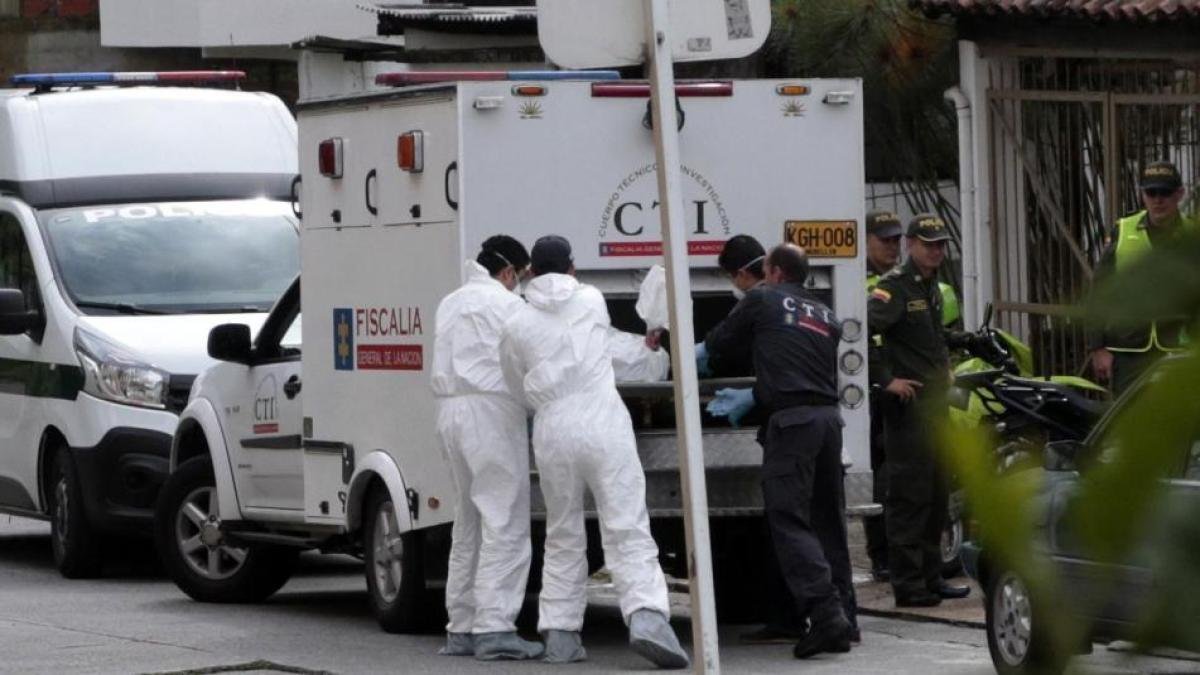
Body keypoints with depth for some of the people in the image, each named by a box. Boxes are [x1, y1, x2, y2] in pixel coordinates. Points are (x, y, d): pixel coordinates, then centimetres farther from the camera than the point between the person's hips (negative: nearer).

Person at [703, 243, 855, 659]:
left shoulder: (762, 301, 7)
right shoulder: (825, 316, 24)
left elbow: (719, 344, 16)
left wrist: (703, 351, 41)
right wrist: (752, 397, 32)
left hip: (791, 421, -7)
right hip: (829, 416, 7)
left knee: (789, 520, -9)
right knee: (828, 520, 13)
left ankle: (826, 613, -22)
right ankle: (839, 614, 14)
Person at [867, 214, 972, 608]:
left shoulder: (932, 288, 18)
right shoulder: (894, 287, -12)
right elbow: (863, 331, -24)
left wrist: (963, 340, 19)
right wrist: (885, 380, -23)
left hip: (935, 402, 9)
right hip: (907, 403, -9)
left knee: (936, 493, 13)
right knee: (910, 494, -8)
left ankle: (930, 576, 21)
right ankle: (907, 584, -7)